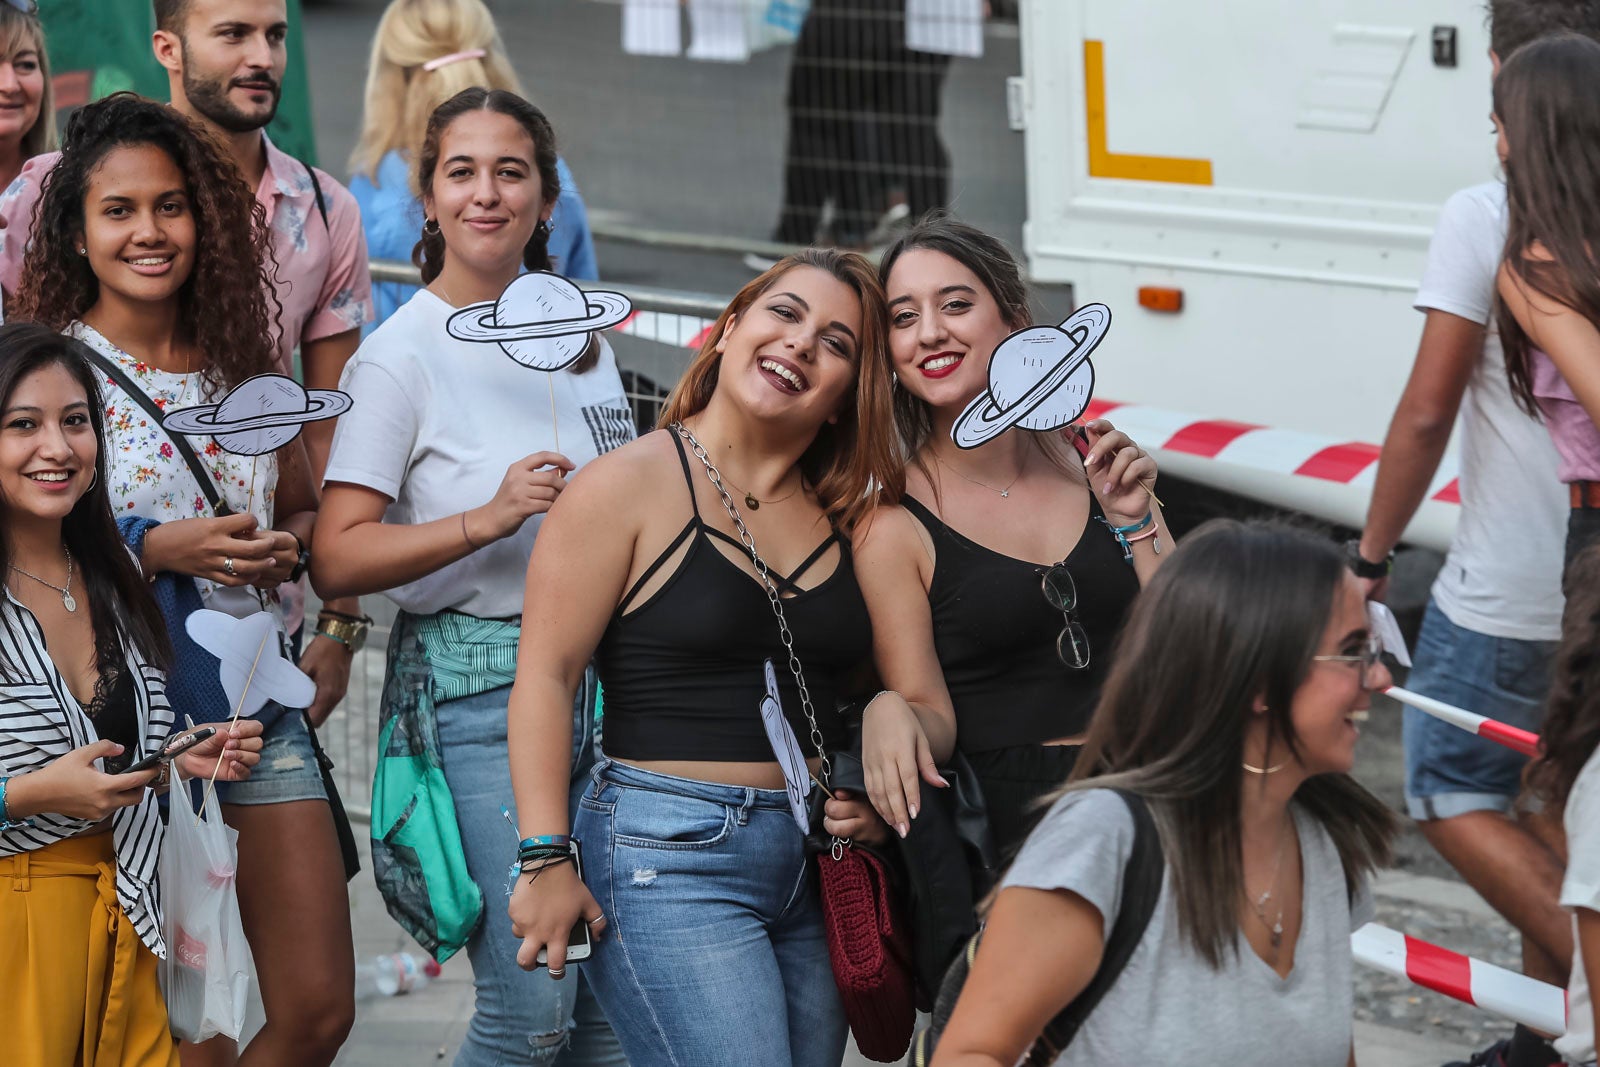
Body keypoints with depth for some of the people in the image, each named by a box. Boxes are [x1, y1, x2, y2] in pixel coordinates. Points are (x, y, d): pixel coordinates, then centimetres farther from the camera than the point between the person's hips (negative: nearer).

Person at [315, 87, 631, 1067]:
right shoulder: (403, 355, -5)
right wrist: (487, 521, -23)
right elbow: (337, 561, -12)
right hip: (478, 683, -6)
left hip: (600, 678, 6)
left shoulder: (581, 335, 13)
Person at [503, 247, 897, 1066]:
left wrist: (872, 799, 2)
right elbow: (546, 675, -8)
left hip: (815, 875, 7)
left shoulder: (843, 518, 14)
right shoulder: (630, 485, -3)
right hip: (672, 860, -7)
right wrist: (546, 859, -15)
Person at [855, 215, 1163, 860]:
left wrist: (1135, 520, -1)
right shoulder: (893, 523, -1)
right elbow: (934, 715, 0)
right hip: (1006, 827, -3)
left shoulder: (1094, 466, 11)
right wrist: (891, 713, -22)